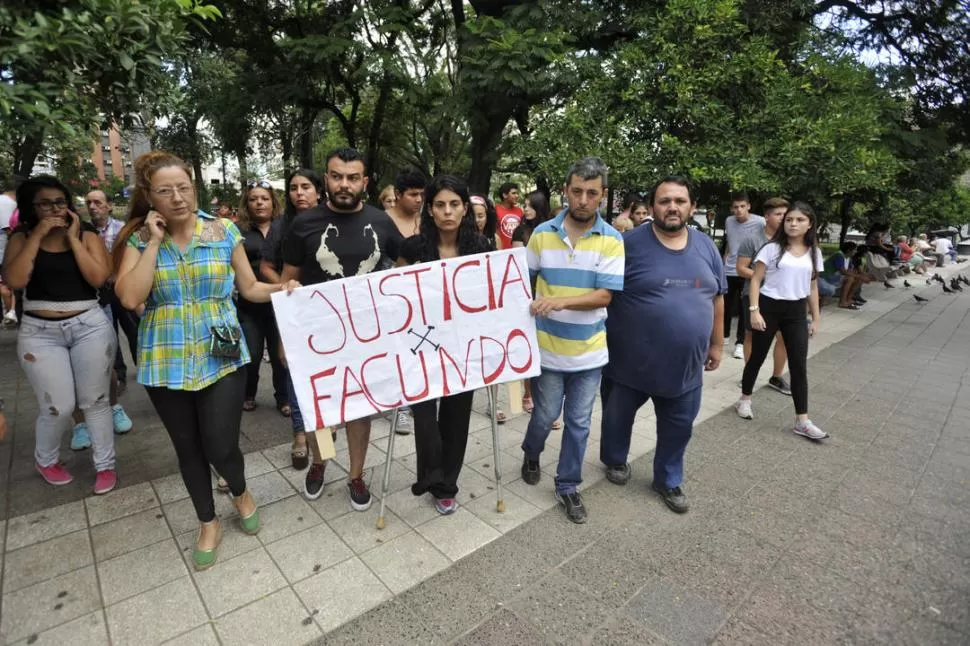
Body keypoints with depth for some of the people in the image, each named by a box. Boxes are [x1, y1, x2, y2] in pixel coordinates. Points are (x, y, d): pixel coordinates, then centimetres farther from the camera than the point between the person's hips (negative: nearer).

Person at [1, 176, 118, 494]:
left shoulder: (87, 235, 2)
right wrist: (37, 236, -12)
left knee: (95, 401, 6)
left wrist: (73, 237, -10)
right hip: (40, 333, 0)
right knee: (58, 407, 0)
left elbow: (98, 278, -12)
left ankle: (105, 465, 20)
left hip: (90, 326, 0)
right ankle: (45, 460, 30)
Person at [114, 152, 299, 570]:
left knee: (221, 447, -2)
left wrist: (281, 288, -16)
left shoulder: (224, 231, -1)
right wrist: (154, 241, -13)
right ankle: (208, 524, 36)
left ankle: (241, 494, 34)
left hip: (221, 358, -1)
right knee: (188, 449, 14)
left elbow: (249, 288, 3)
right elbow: (130, 298, -15)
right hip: (167, 364, 2)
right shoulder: (138, 239, -1)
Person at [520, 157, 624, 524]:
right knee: (545, 416, 13)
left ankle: (568, 486, 31)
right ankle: (531, 455, 45)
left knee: (578, 423, 12)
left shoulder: (612, 240, -7)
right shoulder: (542, 233, -3)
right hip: (548, 348, 0)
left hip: (589, 351, 1)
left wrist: (561, 301, -28)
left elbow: (605, 294, -14)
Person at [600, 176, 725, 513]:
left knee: (678, 427, 17)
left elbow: (717, 299, 12)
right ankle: (615, 460, 45)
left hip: (685, 364, 4)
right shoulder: (630, 244, -13)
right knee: (618, 418, 17)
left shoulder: (706, 247, 3)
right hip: (629, 360, -4)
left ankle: (668, 480, 40)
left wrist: (716, 344, 13)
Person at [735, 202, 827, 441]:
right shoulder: (772, 248, -6)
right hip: (769, 307, -4)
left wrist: (816, 318, 12)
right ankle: (744, 400, 29)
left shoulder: (814, 253, 8)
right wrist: (754, 310, -16)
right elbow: (756, 281, -8)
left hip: (796, 312, 4)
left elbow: (812, 288, 14)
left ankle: (802, 421, 8)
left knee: (799, 365, 2)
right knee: (757, 357, 8)